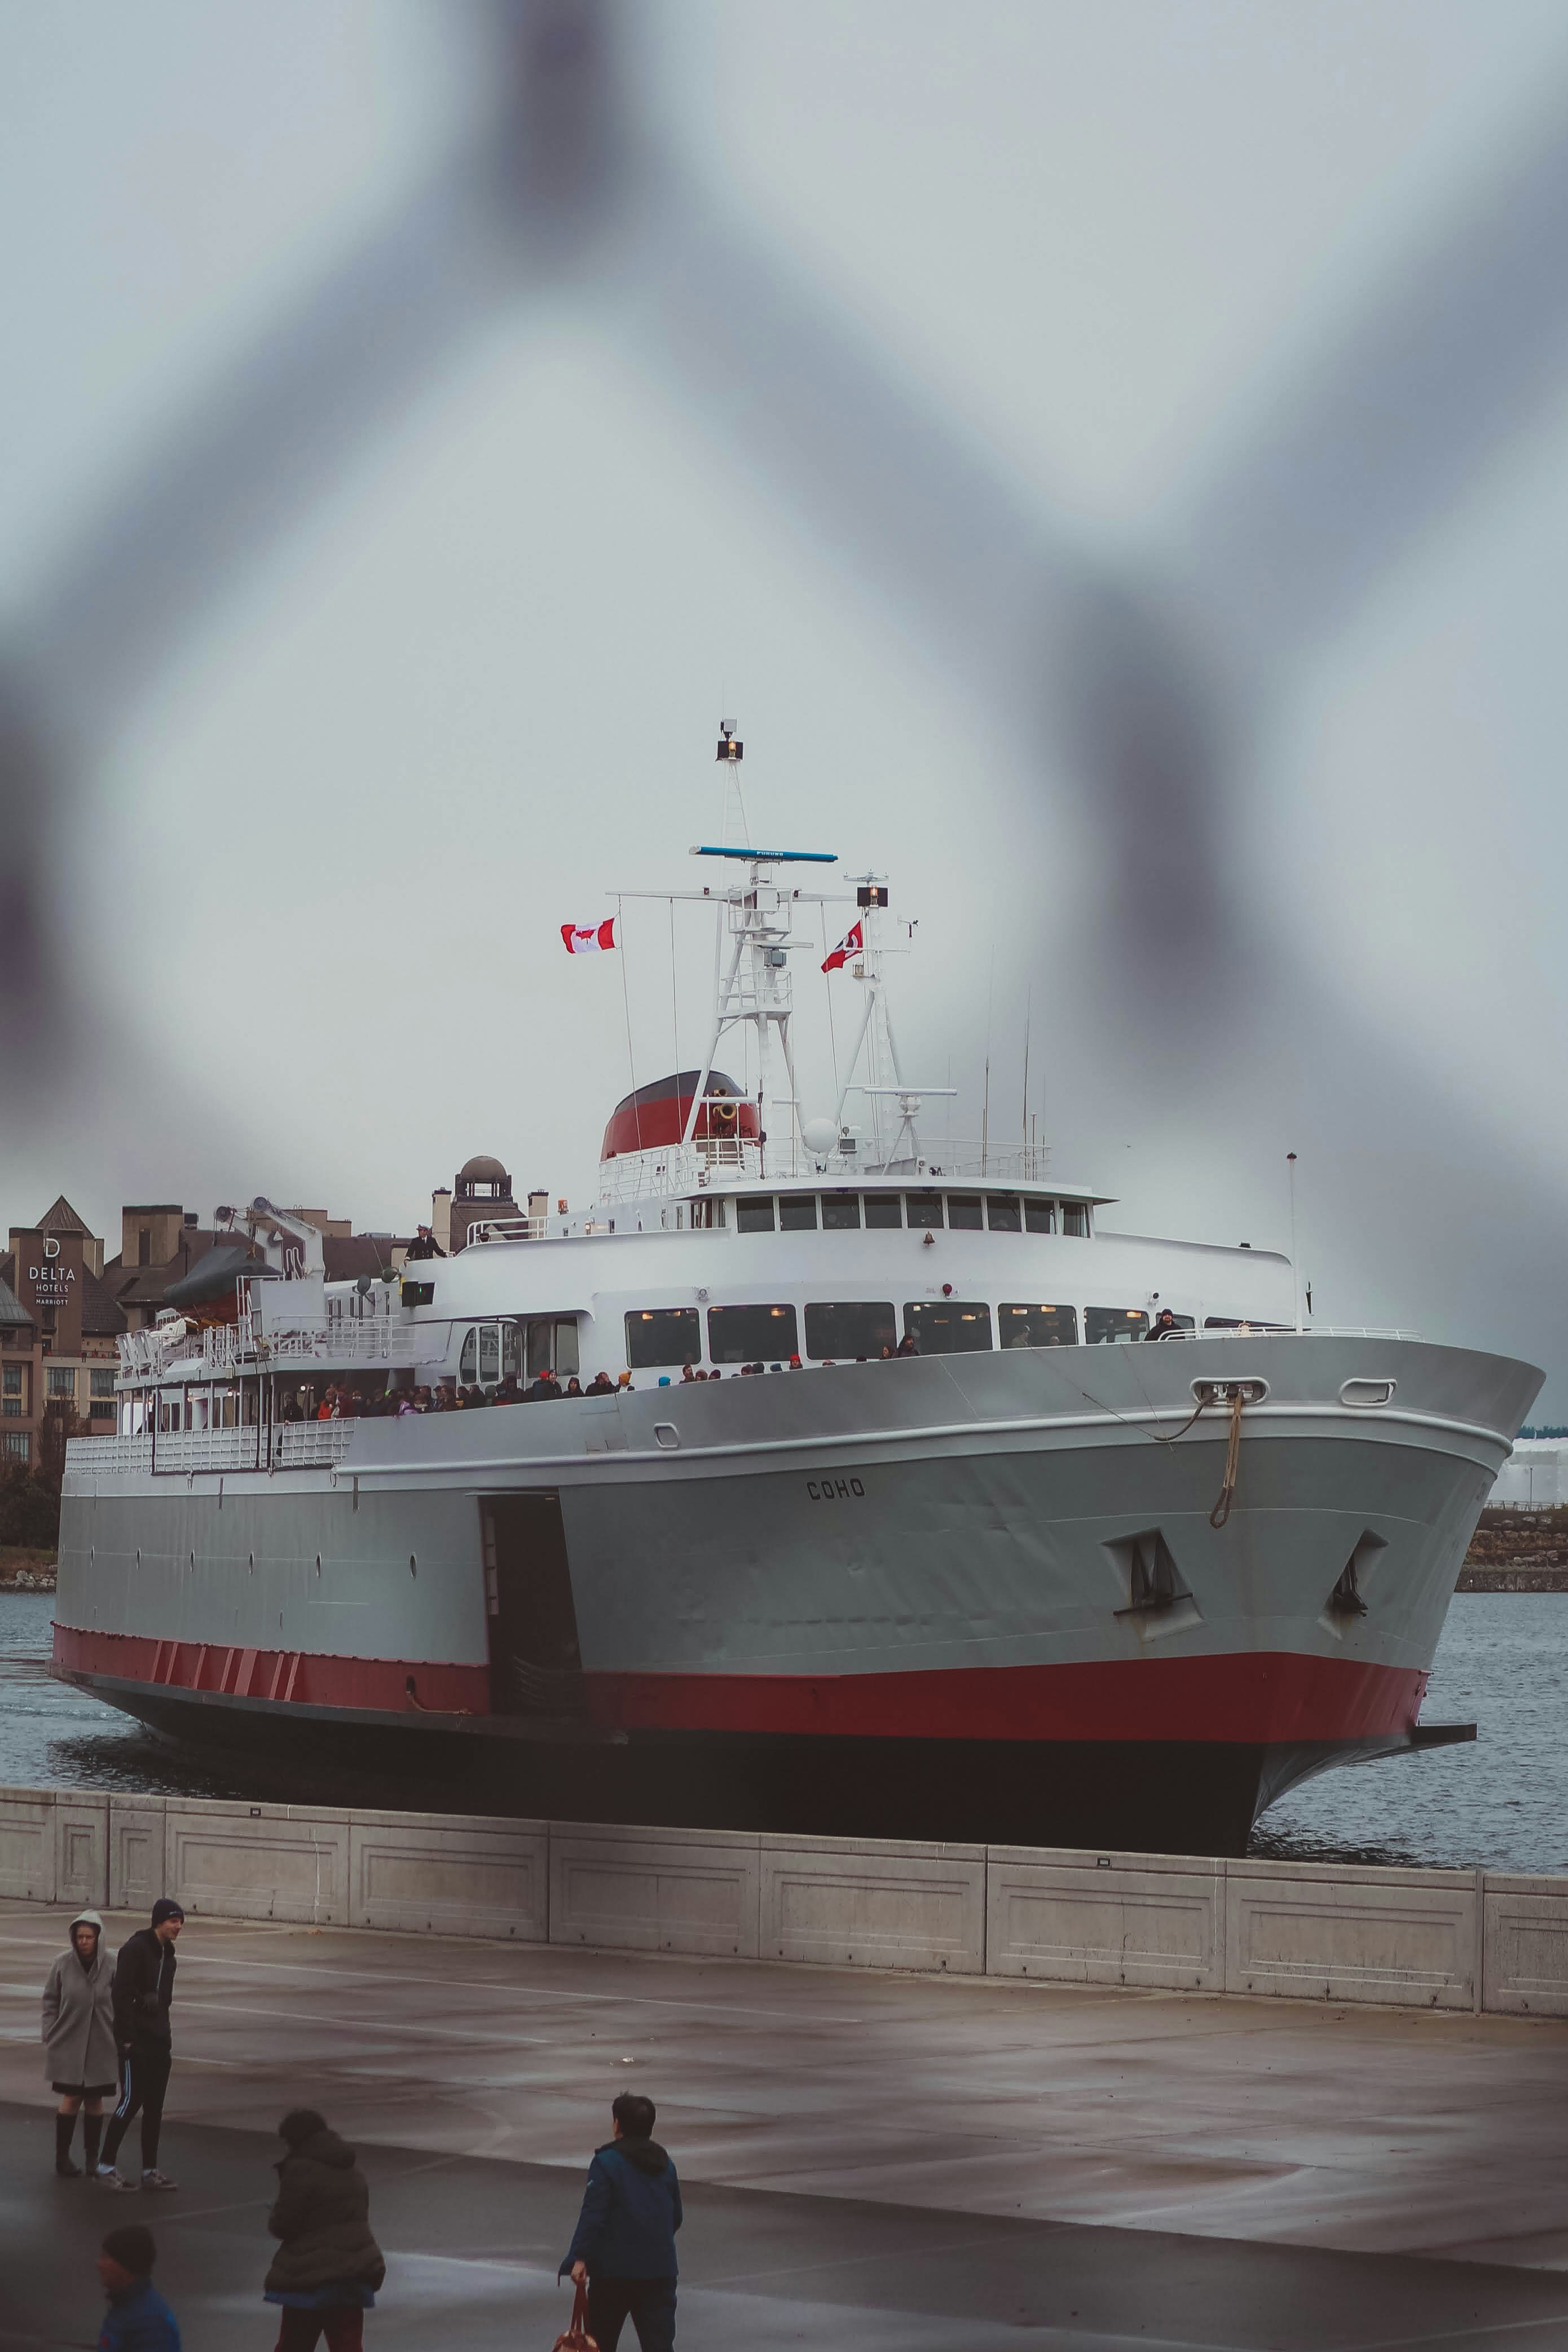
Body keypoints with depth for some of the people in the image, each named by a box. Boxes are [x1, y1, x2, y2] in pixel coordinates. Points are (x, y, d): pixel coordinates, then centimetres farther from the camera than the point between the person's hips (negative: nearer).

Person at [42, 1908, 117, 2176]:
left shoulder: (111, 1965, -5)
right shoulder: (64, 1963, -5)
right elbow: (50, 2002, 3)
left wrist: (120, 2042, -1)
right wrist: (49, 2040, 0)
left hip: (101, 2045, 1)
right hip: (69, 2044, -1)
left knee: (95, 2100, 8)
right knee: (72, 2099, -1)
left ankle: (92, 2156, 20)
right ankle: (62, 2157, 10)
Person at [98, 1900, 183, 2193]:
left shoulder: (167, 1954, 15)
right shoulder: (135, 1949, -12)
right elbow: (122, 1994, -17)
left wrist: (166, 2035, 16)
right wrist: (127, 2037, -20)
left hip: (159, 2041, 8)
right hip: (136, 2041, -8)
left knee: (155, 2105, 8)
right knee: (132, 2100, -8)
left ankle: (150, 2170, 12)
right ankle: (106, 2165, 0)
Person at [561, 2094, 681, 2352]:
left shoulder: (606, 2162, -8)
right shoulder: (664, 2163, 10)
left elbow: (593, 2214, -16)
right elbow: (676, 2217, 18)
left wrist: (580, 2257, -17)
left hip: (615, 2267, -4)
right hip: (660, 2269, 4)